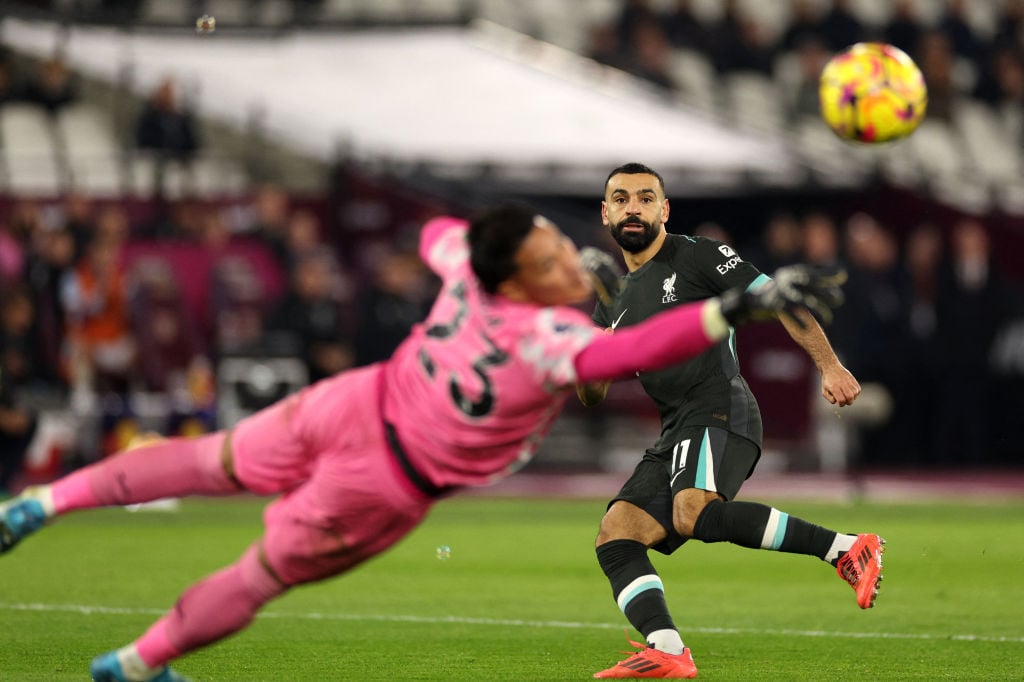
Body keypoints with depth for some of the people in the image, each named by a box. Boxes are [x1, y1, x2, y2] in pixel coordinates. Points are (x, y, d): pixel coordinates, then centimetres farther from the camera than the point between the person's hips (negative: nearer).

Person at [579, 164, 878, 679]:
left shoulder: (697, 257, 2)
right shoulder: (614, 307, 22)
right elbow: (593, 396, 23)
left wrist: (829, 366, -14)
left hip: (718, 413, -8)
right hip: (674, 435, 8)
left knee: (693, 513, -35)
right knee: (615, 535, -9)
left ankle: (846, 549, -32)